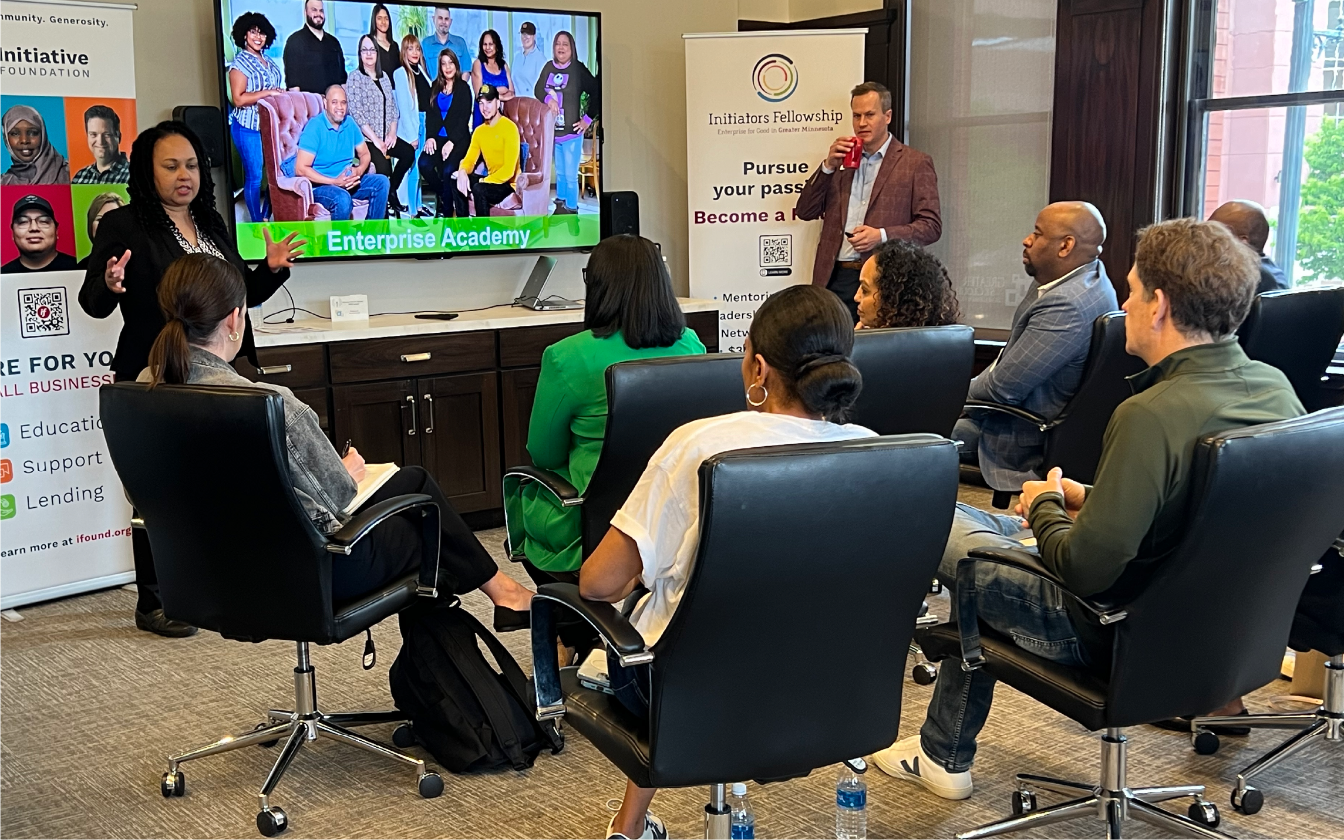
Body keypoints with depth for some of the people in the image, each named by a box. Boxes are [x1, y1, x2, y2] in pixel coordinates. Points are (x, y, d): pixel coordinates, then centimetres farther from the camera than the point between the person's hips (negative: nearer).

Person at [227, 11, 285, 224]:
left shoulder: (270, 64, 15)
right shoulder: (240, 62, -6)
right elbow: (238, 99, -15)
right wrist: (267, 93, -19)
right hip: (248, 126, -6)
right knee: (254, 176, -3)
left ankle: (268, 217, 15)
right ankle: (257, 222, 5)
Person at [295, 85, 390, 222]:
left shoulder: (349, 124, 6)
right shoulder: (315, 127, -14)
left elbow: (365, 154, 15)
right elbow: (301, 169, -20)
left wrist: (358, 171, -9)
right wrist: (335, 182, -24)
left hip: (347, 180, 7)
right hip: (320, 185, -7)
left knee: (381, 182, -10)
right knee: (342, 198, -35)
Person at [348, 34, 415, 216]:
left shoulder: (384, 77, 16)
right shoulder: (355, 77, -3)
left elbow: (393, 108, 14)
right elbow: (356, 113, -11)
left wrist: (392, 133, -3)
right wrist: (375, 140, -16)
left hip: (386, 136, 6)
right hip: (365, 138, -6)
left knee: (408, 152, -20)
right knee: (383, 165, -31)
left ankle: (391, 192, 0)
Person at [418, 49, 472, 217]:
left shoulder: (463, 88, 3)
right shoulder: (435, 87, 14)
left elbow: (464, 118, -4)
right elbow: (429, 114, 9)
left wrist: (452, 142, -16)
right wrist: (430, 137, -7)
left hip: (457, 139, -4)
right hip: (438, 137, 4)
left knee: (447, 170, -27)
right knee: (424, 164, -24)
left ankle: (447, 211, -9)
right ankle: (443, 195, 2)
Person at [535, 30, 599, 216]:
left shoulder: (578, 69, -10)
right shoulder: (549, 67, 6)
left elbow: (597, 93, -12)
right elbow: (538, 89, 4)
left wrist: (588, 119, -11)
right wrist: (548, 99, -17)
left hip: (571, 133, -5)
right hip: (553, 131, 5)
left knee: (570, 176, -2)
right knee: (559, 173, 17)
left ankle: (571, 209, 9)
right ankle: (560, 205, 29)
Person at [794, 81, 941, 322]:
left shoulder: (916, 163, 4)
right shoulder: (841, 158, 17)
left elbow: (931, 225, -2)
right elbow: (805, 211, 12)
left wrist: (882, 236, -16)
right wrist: (828, 166, -1)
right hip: (836, 278, 3)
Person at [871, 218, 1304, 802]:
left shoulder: (1152, 415, -32)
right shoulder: (1275, 388, -5)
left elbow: (1086, 569, -28)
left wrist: (1046, 506, -8)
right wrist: (1090, 499, 9)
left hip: (1121, 637, -9)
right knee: (990, 524, 24)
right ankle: (943, 751, 36)